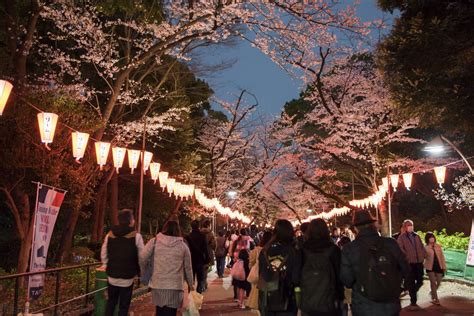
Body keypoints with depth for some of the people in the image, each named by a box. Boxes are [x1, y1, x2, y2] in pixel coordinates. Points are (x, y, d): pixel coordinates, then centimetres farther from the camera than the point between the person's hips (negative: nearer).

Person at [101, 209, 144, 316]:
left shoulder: (110, 235, 1)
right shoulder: (136, 236, -13)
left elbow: (103, 255, 6)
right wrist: (139, 271, 7)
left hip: (112, 276, 4)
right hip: (127, 278, -4)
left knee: (111, 302, 21)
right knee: (124, 305, 8)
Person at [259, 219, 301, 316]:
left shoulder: (264, 251, -5)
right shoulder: (294, 253, -13)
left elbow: (259, 275, 1)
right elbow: (297, 279, -12)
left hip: (267, 302, 3)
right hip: (286, 303, -3)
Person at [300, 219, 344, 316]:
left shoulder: (304, 249, -2)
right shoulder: (333, 249, -8)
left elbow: (299, 273, 4)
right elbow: (339, 275, -5)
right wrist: (340, 297, 6)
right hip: (328, 302, -2)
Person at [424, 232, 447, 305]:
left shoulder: (438, 246, 3)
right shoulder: (426, 248, -6)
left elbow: (442, 256, 6)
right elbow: (424, 257, -11)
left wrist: (444, 266, 4)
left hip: (439, 266, 4)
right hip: (430, 267, -3)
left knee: (438, 282, 9)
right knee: (433, 282, -2)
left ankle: (432, 293, 38)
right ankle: (436, 299, 7)